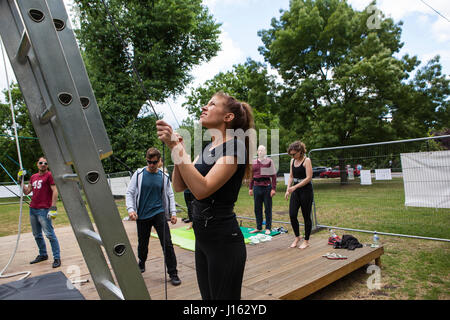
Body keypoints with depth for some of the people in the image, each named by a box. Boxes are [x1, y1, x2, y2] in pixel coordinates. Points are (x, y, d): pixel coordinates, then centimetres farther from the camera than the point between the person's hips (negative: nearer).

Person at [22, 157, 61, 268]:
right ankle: (43, 255, 30)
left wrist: (53, 208, -18)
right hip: (32, 209, 8)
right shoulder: (33, 177, 17)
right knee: (37, 235, 16)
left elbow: (55, 191, -13)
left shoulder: (49, 175, -5)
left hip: (43, 210, -8)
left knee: (50, 234, -7)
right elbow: (26, 191, 20)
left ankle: (57, 258, -2)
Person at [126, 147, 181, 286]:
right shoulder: (139, 174, -1)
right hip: (142, 216, 0)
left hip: (159, 213, 0)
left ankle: (173, 273, 6)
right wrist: (131, 209, -13)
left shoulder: (164, 176, 2)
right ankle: (141, 264, 43)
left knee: (167, 243, -6)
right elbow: (129, 193, 1)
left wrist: (173, 212, 2)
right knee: (142, 243, 14)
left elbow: (170, 195, 9)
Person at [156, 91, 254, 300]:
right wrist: (177, 149, -5)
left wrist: (176, 147, -27)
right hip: (203, 239, 9)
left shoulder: (233, 147, -15)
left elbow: (202, 189, -28)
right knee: (208, 296, 22)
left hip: (224, 241, -9)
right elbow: (179, 186, 8)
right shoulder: (208, 148, 11)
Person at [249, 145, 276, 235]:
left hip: (267, 187, -4)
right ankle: (258, 227, 21)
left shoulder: (269, 161, 1)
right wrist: (250, 188, 12)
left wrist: (273, 188, -9)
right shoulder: (254, 162, 12)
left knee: (268, 209, 2)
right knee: (257, 209, 10)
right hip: (256, 187, 4)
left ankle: (268, 228, 12)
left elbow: (273, 176, -2)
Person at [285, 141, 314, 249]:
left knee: (306, 216, 4)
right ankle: (297, 237, 22)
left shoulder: (307, 160, -11)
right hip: (295, 190, 6)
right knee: (292, 215, 1)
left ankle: (306, 241, 17)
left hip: (306, 190, -6)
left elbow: (309, 178, -16)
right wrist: (288, 189, 2)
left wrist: (295, 187, -21)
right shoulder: (292, 161, 9)